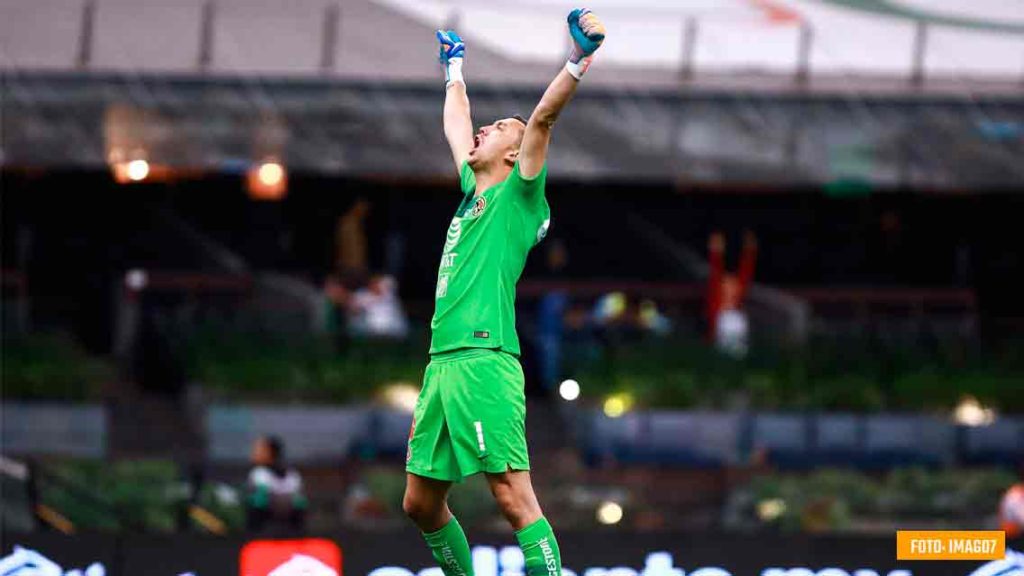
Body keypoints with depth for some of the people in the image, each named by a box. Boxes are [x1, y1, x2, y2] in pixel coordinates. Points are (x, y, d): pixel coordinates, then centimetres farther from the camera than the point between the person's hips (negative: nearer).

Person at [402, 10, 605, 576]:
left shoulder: (517, 195, 2)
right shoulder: (473, 191, 21)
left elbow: (541, 119, -12)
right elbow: (457, 127, 38)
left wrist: (579, 59, -23)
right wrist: (454, 70, 50)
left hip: (484, 361, -8)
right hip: (442, 361, 9)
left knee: (514, 498, -15)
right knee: (421, 502, 10)